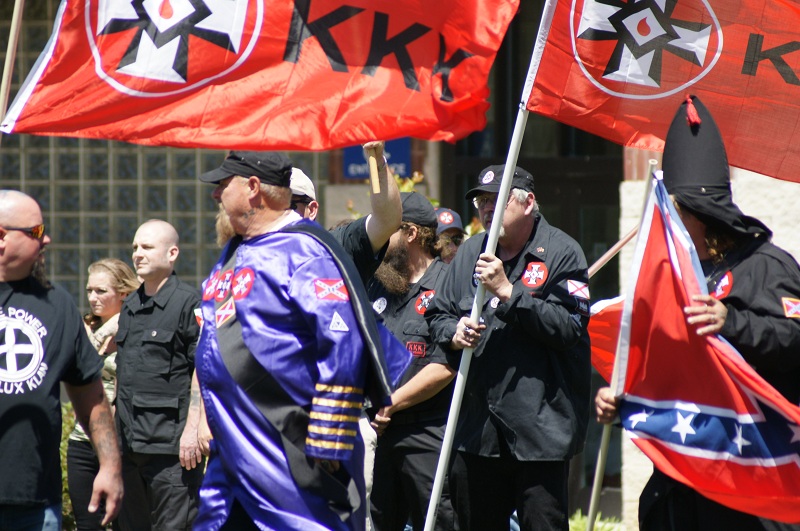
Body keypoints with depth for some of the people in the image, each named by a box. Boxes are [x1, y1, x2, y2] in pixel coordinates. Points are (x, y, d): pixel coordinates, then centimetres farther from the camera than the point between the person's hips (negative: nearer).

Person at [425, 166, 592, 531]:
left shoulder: (561, 252, -4)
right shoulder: (470, 253, 16)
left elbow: (569, 326, -17)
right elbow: (436, 314, 21)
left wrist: (507, 290, -18)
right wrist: (453, 332, -2)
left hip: (540, 427, -6)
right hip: (477, 428, 6)